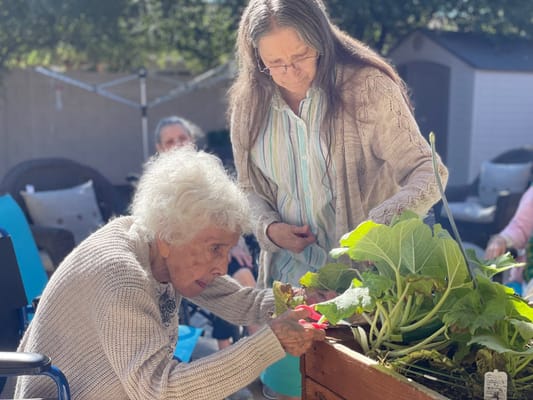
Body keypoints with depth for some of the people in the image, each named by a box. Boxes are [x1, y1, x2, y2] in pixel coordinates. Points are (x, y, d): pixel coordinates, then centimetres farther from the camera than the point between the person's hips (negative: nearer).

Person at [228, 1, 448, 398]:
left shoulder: (367, 87, -14)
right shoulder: (249, 105, 1)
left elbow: (426, 170, -15)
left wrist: (382, 223, -32)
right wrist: (269, 228, -8)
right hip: (289, 276, 4)